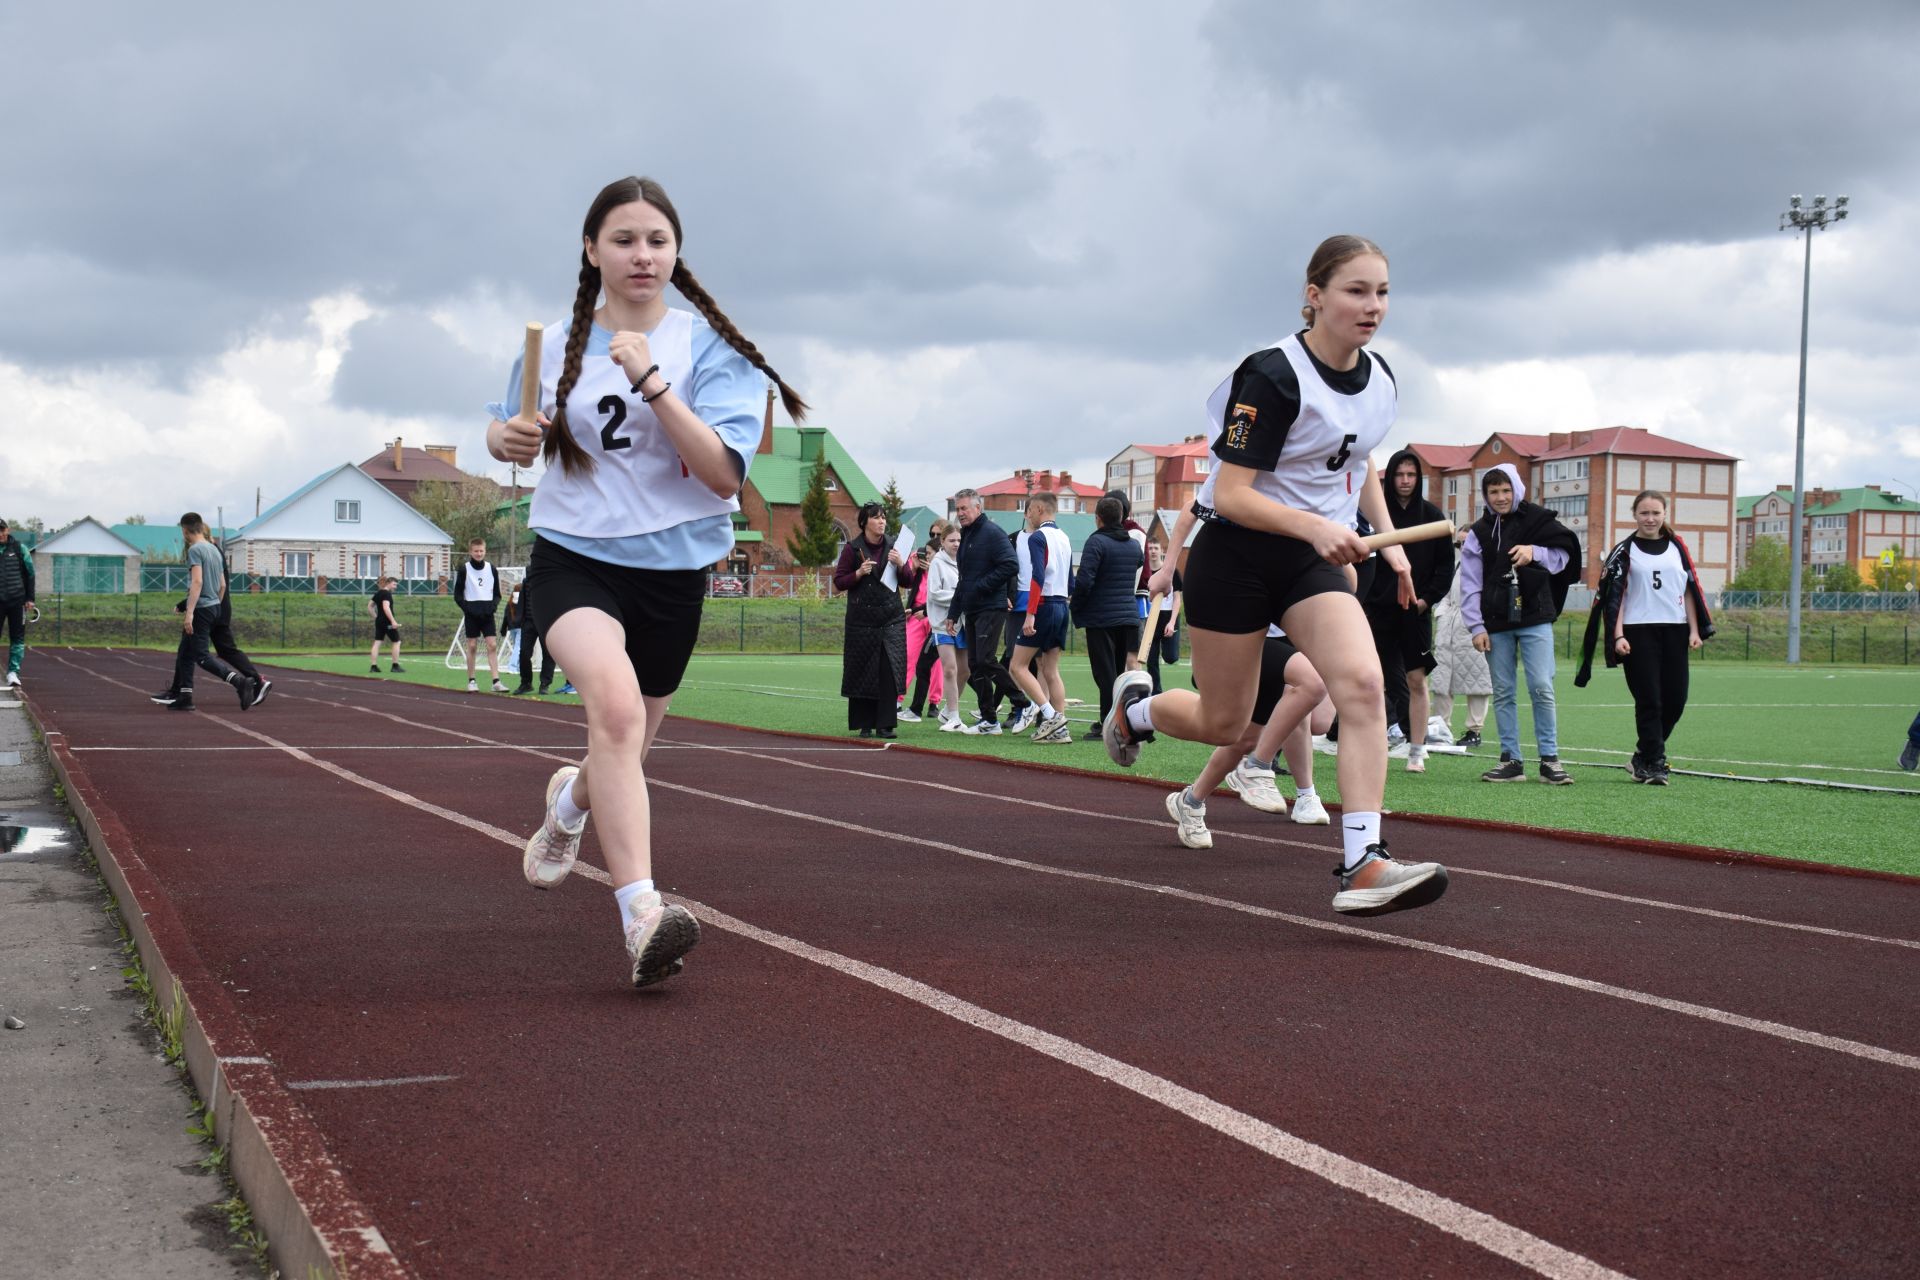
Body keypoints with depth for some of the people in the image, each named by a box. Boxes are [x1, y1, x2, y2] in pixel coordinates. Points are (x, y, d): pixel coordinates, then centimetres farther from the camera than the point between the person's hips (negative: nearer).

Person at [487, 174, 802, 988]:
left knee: (622, 754, 17)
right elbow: (505, 432, 18)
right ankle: (641, 914, -37)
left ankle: (572, 800, 56)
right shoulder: (554, 344, 2)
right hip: (572, 556, -1)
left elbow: (725, 473, -17)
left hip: (671, 566, 1)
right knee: (616, 703, -31)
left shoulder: (708, 346, -5)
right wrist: (509, 439, -7)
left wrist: (651, 382, -27)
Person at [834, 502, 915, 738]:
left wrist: (901, 564, -10)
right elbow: (839, 582, 1)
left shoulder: (893, 546, 7)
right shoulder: (852, 548, 0)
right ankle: (865, 725, 10)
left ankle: (885, 725, 0)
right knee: (862, 673, 0)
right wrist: (859, 573, -16)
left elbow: (909, 582, 9)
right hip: (862, 619, -2)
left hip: (891, 619, 2)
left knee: (889, 671, -5)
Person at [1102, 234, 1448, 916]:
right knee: (1224, 722, 5)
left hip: (1315, 559, 5)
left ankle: (1362, 866, -24)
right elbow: (1231, 494, -22)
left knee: (1362, 682, -20)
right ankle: (1134, 705, 41)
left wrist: (1388, 539, 13)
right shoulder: (1273, 376, -20)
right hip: (1236, 555, -5)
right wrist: (1314, 525, -35)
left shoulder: (1379, 378, 3)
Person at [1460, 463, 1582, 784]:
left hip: (1534, 619, -2)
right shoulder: (1479, 533, 7)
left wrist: (1535, 552, -13)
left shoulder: (1537, 521, 3)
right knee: (1502, 693, 4)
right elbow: (1470, 583, 5)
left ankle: (1549, 759, 0)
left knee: (1542, 688, -8)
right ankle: (1511, 760, 10)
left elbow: (1563, 556, 6)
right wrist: (1476, 627, -2)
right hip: (1496, 623, 2)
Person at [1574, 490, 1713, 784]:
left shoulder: (1677, 547, 13)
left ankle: (1644, 756, 18)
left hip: (1674, 631, 4)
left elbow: (1690, 589, 14)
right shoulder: (1624, 552, 3)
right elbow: (1614, 596, -1)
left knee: (1676, 699, 1)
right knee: (1649, 700, -7)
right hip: (1639, 633, -4)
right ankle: (1653, 763, -1)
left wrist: (1695, 630, 6)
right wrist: (1618, 636, -11)